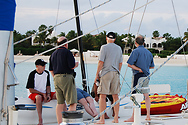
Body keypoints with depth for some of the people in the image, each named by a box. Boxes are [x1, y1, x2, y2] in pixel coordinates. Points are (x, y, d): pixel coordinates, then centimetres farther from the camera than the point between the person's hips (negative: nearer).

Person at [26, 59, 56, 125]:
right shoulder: (32, 74, -11)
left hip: (45, 93, 6)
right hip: (35, 94, -6)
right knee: (39, 97, -41)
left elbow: (48, 86, 13)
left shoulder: (46, 73, 7)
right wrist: (42, 94, -16)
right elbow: (31, 90, -12)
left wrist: (48, 94, -8)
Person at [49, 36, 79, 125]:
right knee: (73, 102, -5)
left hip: (56, 78, 7)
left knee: (60, 103, 9)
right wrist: (76, 64, 8)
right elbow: (72, 66, -13)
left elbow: (51, 70, 17)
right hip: (66, 77, -7)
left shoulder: (53, 54, 16)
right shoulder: (67, 52, -7)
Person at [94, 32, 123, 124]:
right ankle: (116, 118, 11)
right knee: (115, 96, 9)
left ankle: (102, 119, -10)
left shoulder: (104, 47, -5)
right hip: (115, 73, 5)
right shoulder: (119, 48, 12)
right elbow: (120, 63, 14)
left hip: (106, 73, -5)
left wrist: (97, 74, -4)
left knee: (103, 96, -5)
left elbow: (101, 62, -9)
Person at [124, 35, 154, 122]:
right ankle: (148, 116, 11)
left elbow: (129, 64, -15)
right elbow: (152, 66, 19)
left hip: (138, 76, -6)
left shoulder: (136, 51, -8)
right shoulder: (149, 52, 12)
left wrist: (138, 69, -8)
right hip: (146, 76, 6)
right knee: (146, 96, 11)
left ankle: (133, 117, -7)